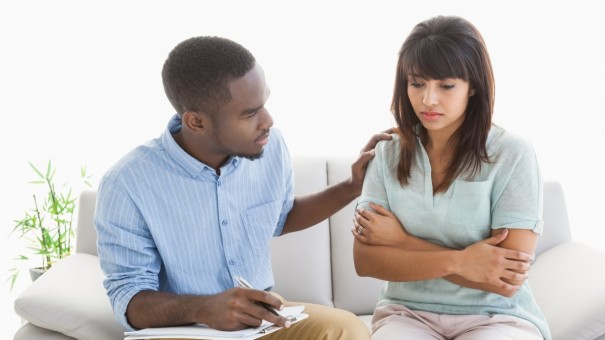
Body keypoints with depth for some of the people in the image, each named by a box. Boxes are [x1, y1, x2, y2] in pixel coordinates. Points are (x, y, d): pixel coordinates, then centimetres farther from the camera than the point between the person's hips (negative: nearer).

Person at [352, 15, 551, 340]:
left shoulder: (512, 154, -8)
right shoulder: (388, 153, 2)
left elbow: (507, 281, -13)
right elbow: (365, 259, -5)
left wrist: (402, 240, -10)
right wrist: (457, 260, -17)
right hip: (407, 313, 2)